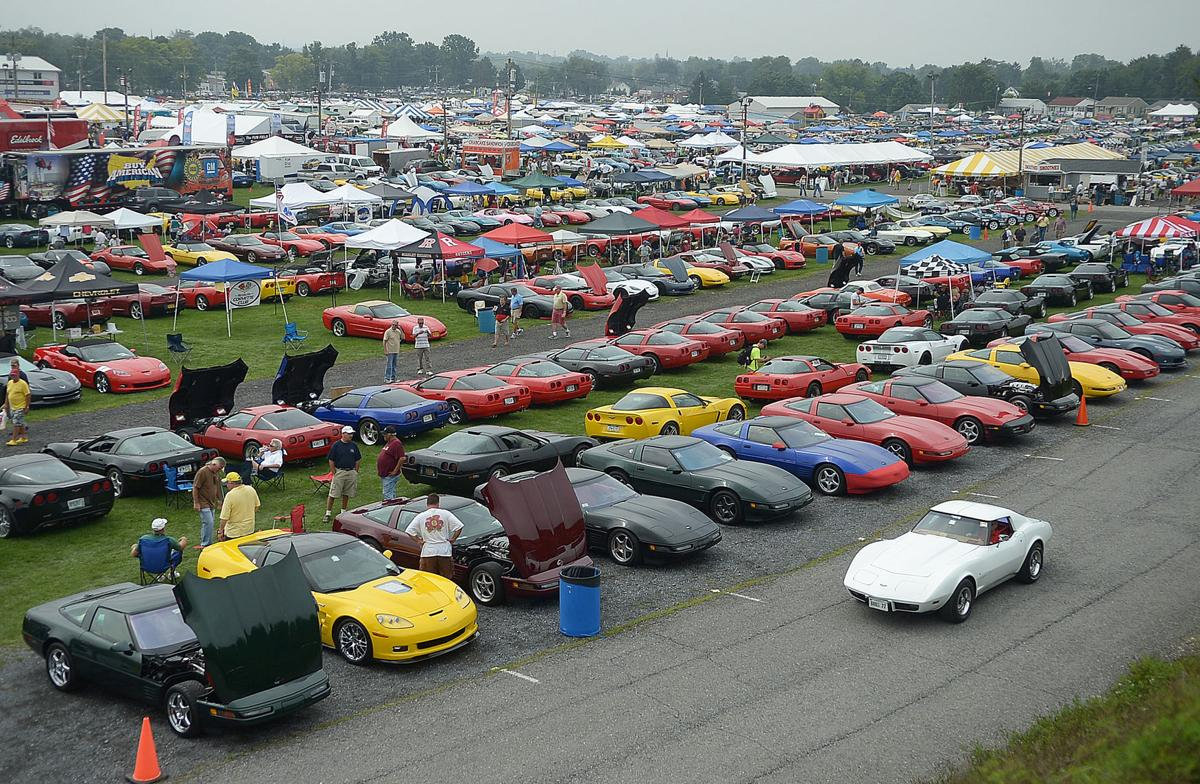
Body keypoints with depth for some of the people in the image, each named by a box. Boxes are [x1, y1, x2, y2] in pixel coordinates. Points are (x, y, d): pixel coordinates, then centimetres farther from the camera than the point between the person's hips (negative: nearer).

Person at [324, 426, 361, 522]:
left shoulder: (354, 445, 5)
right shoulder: (336, 445, -6)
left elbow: (357, 460, 12)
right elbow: (331, 461, -4)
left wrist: (355, 472, 6)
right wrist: (334, 473, -7)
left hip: (351, 472, 4)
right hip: (339, 472, -4)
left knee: (346, 494, 11)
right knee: (332, 494, -5)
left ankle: (344, 511, 24)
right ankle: (328, 513, 1)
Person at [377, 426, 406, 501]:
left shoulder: (396, 444, -18)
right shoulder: (389, 442, 15)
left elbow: (402, 458, -26)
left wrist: (395, 471, -23)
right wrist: (377, 468, 21)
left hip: (390, 475, -11)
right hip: (384, 475, 11)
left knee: (388, 495, -11)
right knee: (392, 494, 15)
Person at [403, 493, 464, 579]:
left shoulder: (421, 516, 3)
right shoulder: (446, 513, 0)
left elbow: (409, 531, -2)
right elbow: (459, 527, -6)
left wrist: (420, 541, 5)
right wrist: (452, 539, 3)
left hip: (428, 552, 0)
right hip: (444, 551, 0)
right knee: (446, 580, 9)